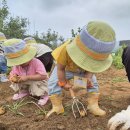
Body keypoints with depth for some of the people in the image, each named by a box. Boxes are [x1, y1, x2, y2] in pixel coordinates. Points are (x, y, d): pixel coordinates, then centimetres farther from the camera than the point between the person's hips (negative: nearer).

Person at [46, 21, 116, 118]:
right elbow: (60, 68, -29)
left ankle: (93, 105, 6)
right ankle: (57, 107, -6)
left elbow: (91, 67, -15)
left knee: (93, 83, -8)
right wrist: (63, 83, -20)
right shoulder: (66, 49, -44)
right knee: (53, 83, -17)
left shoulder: (95, 54, -34)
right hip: (66, 68, -2)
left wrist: (88, 77, -34)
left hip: (83, 70, 3)